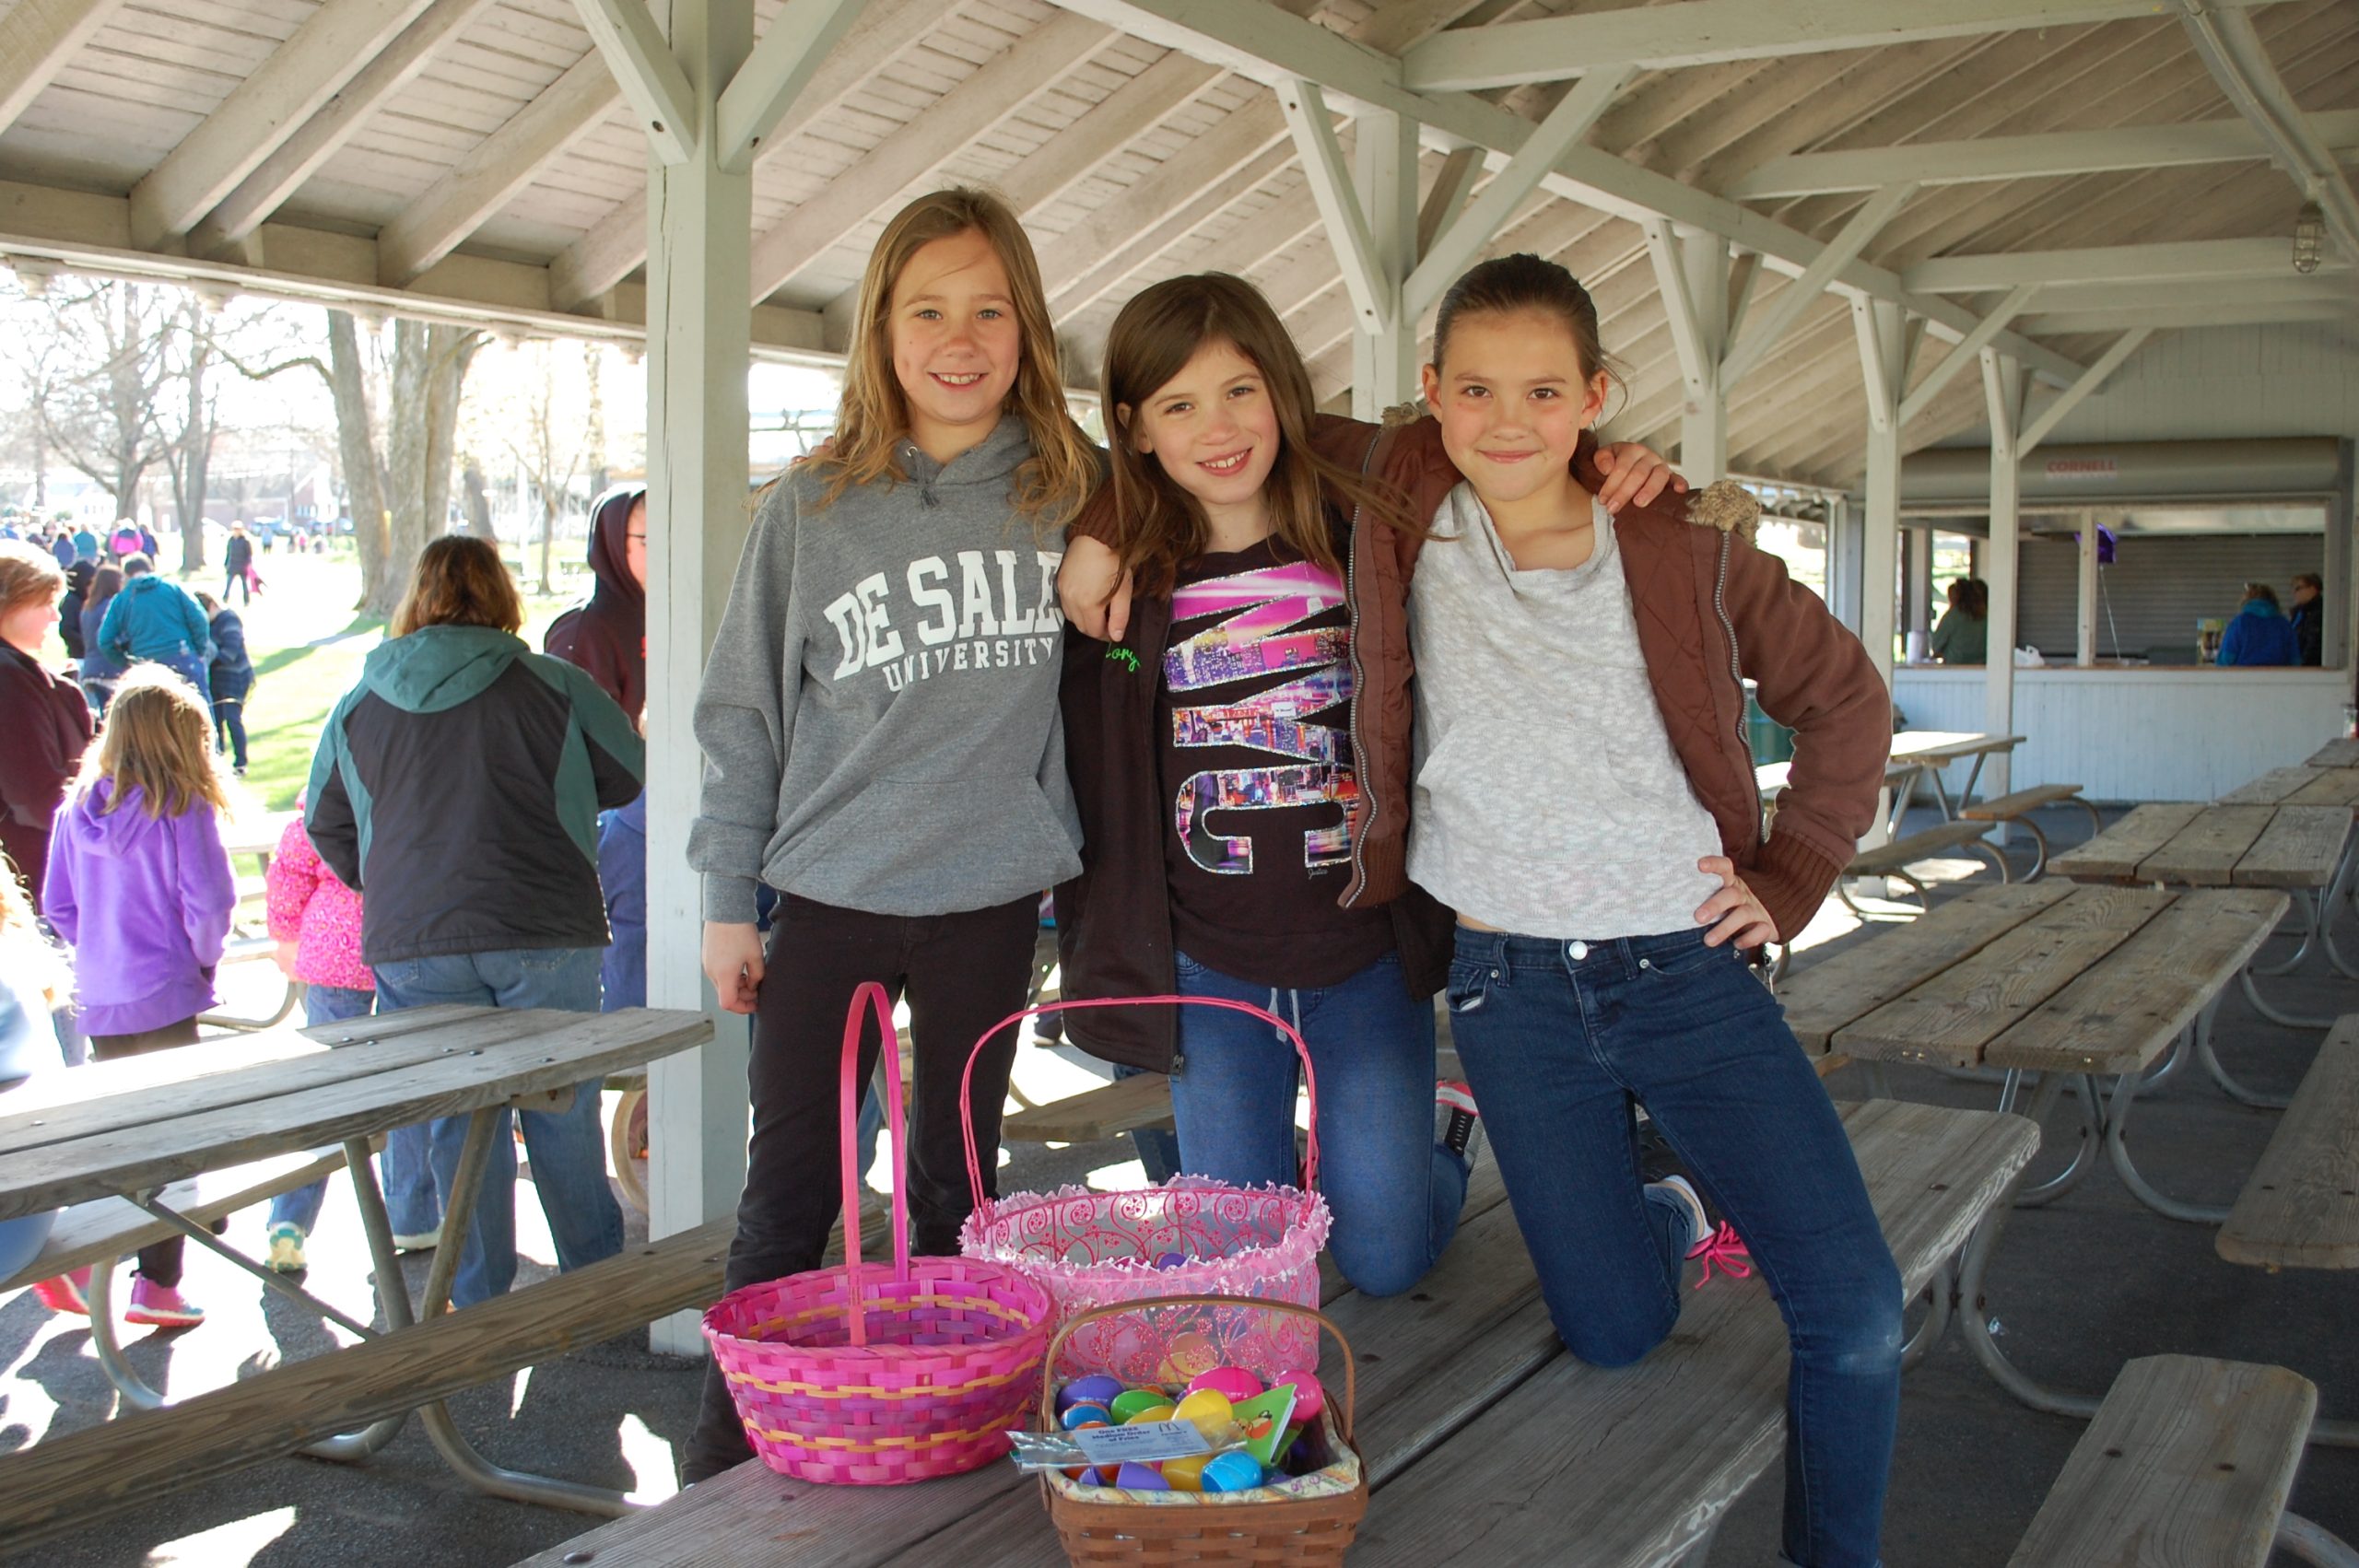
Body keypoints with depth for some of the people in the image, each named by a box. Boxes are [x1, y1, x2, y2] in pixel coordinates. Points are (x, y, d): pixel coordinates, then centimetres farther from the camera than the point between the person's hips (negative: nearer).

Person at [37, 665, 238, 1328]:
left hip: (98, 998, 6)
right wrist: (202, 960, 1)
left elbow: (57, 906, 8)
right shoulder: (182, 808, -13)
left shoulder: (78, 808, 4)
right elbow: (208, 901, -16)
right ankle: (157, 1285, 5)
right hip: (164, 995, -6)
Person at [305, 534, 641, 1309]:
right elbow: (628, 773, 7)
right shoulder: (553, 685, -4)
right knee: (563, 1113, 9)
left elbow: (325, 824, 16)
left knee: (457, 1124, 9)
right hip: (543, 933, -2)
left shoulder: (358, 706, 6)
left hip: (412, 945, 2)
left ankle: (479, 1301, 14)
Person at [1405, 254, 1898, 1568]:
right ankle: (1663, 1206, 35)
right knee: (1617, 1331, -1)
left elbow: (1845, 701, 10)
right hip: (1516, 991, 0)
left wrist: (1791, 880, 2)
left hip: (1691, 968, 0)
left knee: (1856, 1308, -9)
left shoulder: (1688, 550, -1)